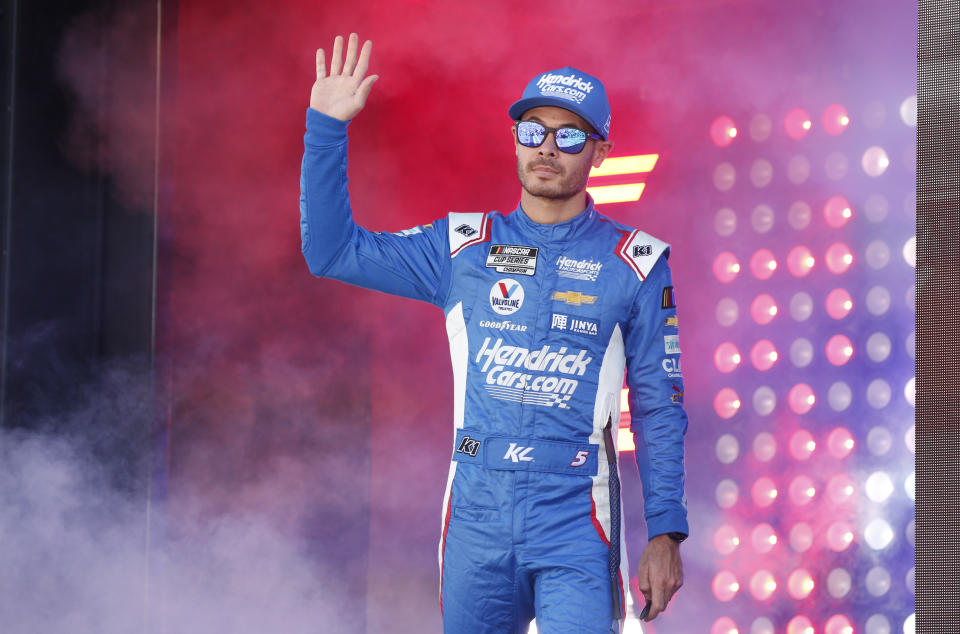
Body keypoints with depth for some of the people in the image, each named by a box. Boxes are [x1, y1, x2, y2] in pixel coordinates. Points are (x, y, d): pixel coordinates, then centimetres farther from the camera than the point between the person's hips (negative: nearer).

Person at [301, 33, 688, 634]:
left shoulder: (636, 264, 3)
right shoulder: (464, 246, 9)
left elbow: (660, 409, 4)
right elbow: (332, 250, 8)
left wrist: (666, 535, -3)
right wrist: (326, 127, 0)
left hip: (575, 524, -3)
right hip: (476, 519, 3)